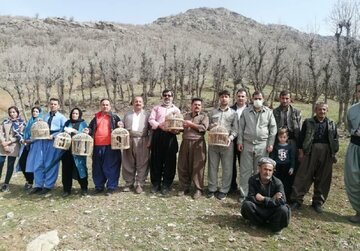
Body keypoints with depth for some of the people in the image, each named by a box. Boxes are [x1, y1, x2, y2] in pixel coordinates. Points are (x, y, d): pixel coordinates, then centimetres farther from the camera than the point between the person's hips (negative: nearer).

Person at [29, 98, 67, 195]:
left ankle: (48, 186, 10)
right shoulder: (45, 116, 20)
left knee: (50, 164, 0)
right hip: (43, 140, 5)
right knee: (38, 163, 4)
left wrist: (53, 136, -18)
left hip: (54, 141, -5)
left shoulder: (61, 117, 2)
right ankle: (38, 185, 14)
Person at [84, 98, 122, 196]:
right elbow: (91, 129, 24)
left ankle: (111, 187, 8)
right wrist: (88, 131, 1)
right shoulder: (96, 118, 17)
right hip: (98, 146, 4)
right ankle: (99, 186, 24)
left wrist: (120, 126, -15)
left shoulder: (114, 117, 8)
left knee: (111, 167, -2)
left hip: (111, 146, -4)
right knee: (97, 168, 11)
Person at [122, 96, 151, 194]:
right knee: (128, 164, 7)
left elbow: (151, 129, 3)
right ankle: (129, 183, 19)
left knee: (142, 164, 0)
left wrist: (150, 141, -7)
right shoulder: (127, 114, 17)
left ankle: (140, 184, 9)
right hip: (128, 141, 2)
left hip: (142, 142, -2)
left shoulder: (147, 115, 10)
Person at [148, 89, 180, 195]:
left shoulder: (176, 109, 17)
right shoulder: (156, 108, 17)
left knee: (169, 161, -1)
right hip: (158, 134, 0)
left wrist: (176, 130, -14)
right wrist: (160, 125, -15)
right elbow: (151, 120, 4)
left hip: (170, 136, 0)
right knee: (156, 160, 2)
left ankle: (166, 185, 8)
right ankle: (156, 184, 13)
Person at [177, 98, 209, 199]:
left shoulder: (204, 116, 6)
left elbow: (203, 128, -10)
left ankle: (198, 189, 9)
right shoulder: (186, 115, 20)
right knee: (183, 166, 6)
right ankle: (184, 187, 20)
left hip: (198, 143, -4)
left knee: (197, 167, -2)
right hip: (185, 142, 5)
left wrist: (191, 124, -8)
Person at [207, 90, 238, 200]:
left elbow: (235, 129, 1)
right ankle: (212, 189, 18)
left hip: (227, 143, -1)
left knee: (227, 168, 2)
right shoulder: (212, 112, 13)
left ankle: (224, 190, 13)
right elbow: (206, 125, 13)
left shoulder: (233, 113, 8)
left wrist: (230, 138, -17)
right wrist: (211, 126, -9)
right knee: (212, 166, 7)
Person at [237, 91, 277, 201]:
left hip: (262, 145, 0)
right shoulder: (246, 111, 5)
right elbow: (241, 127, 7)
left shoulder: (269, 112, 4)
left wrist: (270, 144, 0)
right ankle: (244, 194, 13)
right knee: (245, 170, 4)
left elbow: (273, 128, 5)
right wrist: (240, 141, 1)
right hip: (247, 144, 1)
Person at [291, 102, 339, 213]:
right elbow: (302, 137, 4)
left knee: (323, 179, 7)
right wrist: (301, 151, -3)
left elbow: (335, 140, 14)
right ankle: (297, 200, 4)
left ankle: (318, 202, 19)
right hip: (311, 151, -2)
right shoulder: (308, 122, 7)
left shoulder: (332, 124, 14)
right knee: (304, 176, -3)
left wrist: (333, 153, 5)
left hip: (326, 152, 3)